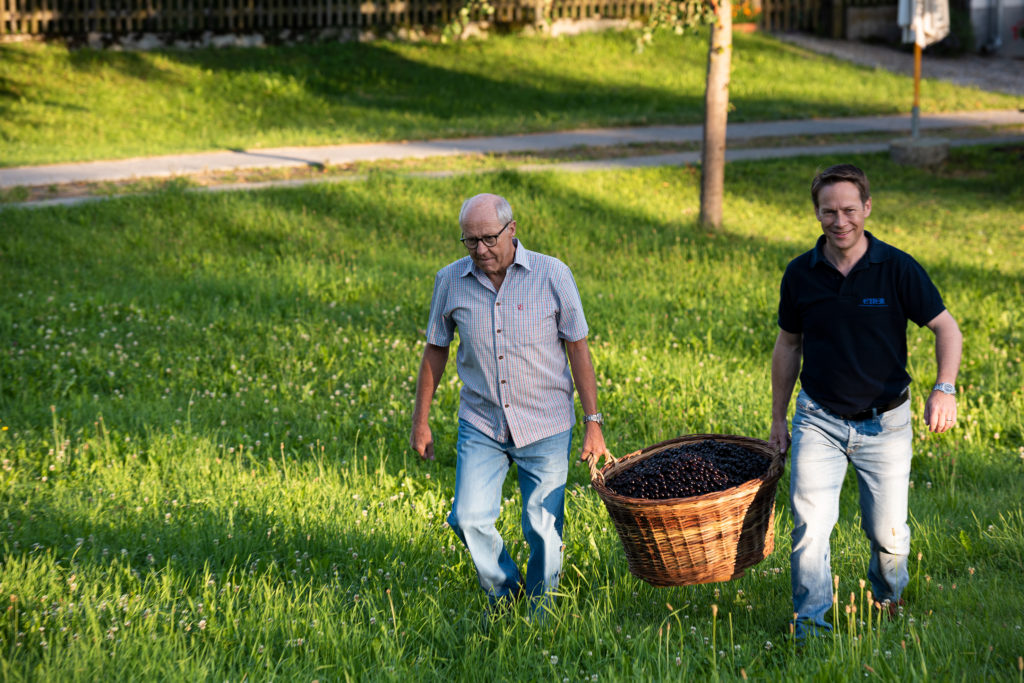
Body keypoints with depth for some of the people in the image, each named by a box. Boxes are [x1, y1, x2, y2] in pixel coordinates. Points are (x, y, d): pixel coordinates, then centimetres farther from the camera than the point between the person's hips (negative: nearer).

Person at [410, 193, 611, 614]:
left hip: (545, 426, -2)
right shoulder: (450, 281, -4)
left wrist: (593, 423, -6)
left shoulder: (552, 276, -10)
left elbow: (578, 349, -4)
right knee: (469, 518, -9)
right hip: (481, 425, 2)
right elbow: (435, 351, 8)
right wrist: (420, 421, 9)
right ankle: (503, 593, 19)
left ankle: (538, 606, 28)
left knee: (543, 528, 2)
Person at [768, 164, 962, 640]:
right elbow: (788, 345, 10)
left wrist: (944, 389, -23)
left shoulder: (897, 269, -10)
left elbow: (946, 327, -5)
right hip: (819, 419, 1)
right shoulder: (800, 274, -3)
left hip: (884, 421, -1)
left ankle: (889, 591, 38)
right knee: (810, 523, -13)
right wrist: (778, 420, 13)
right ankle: (811, 620, -1)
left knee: (887, 531, 5)